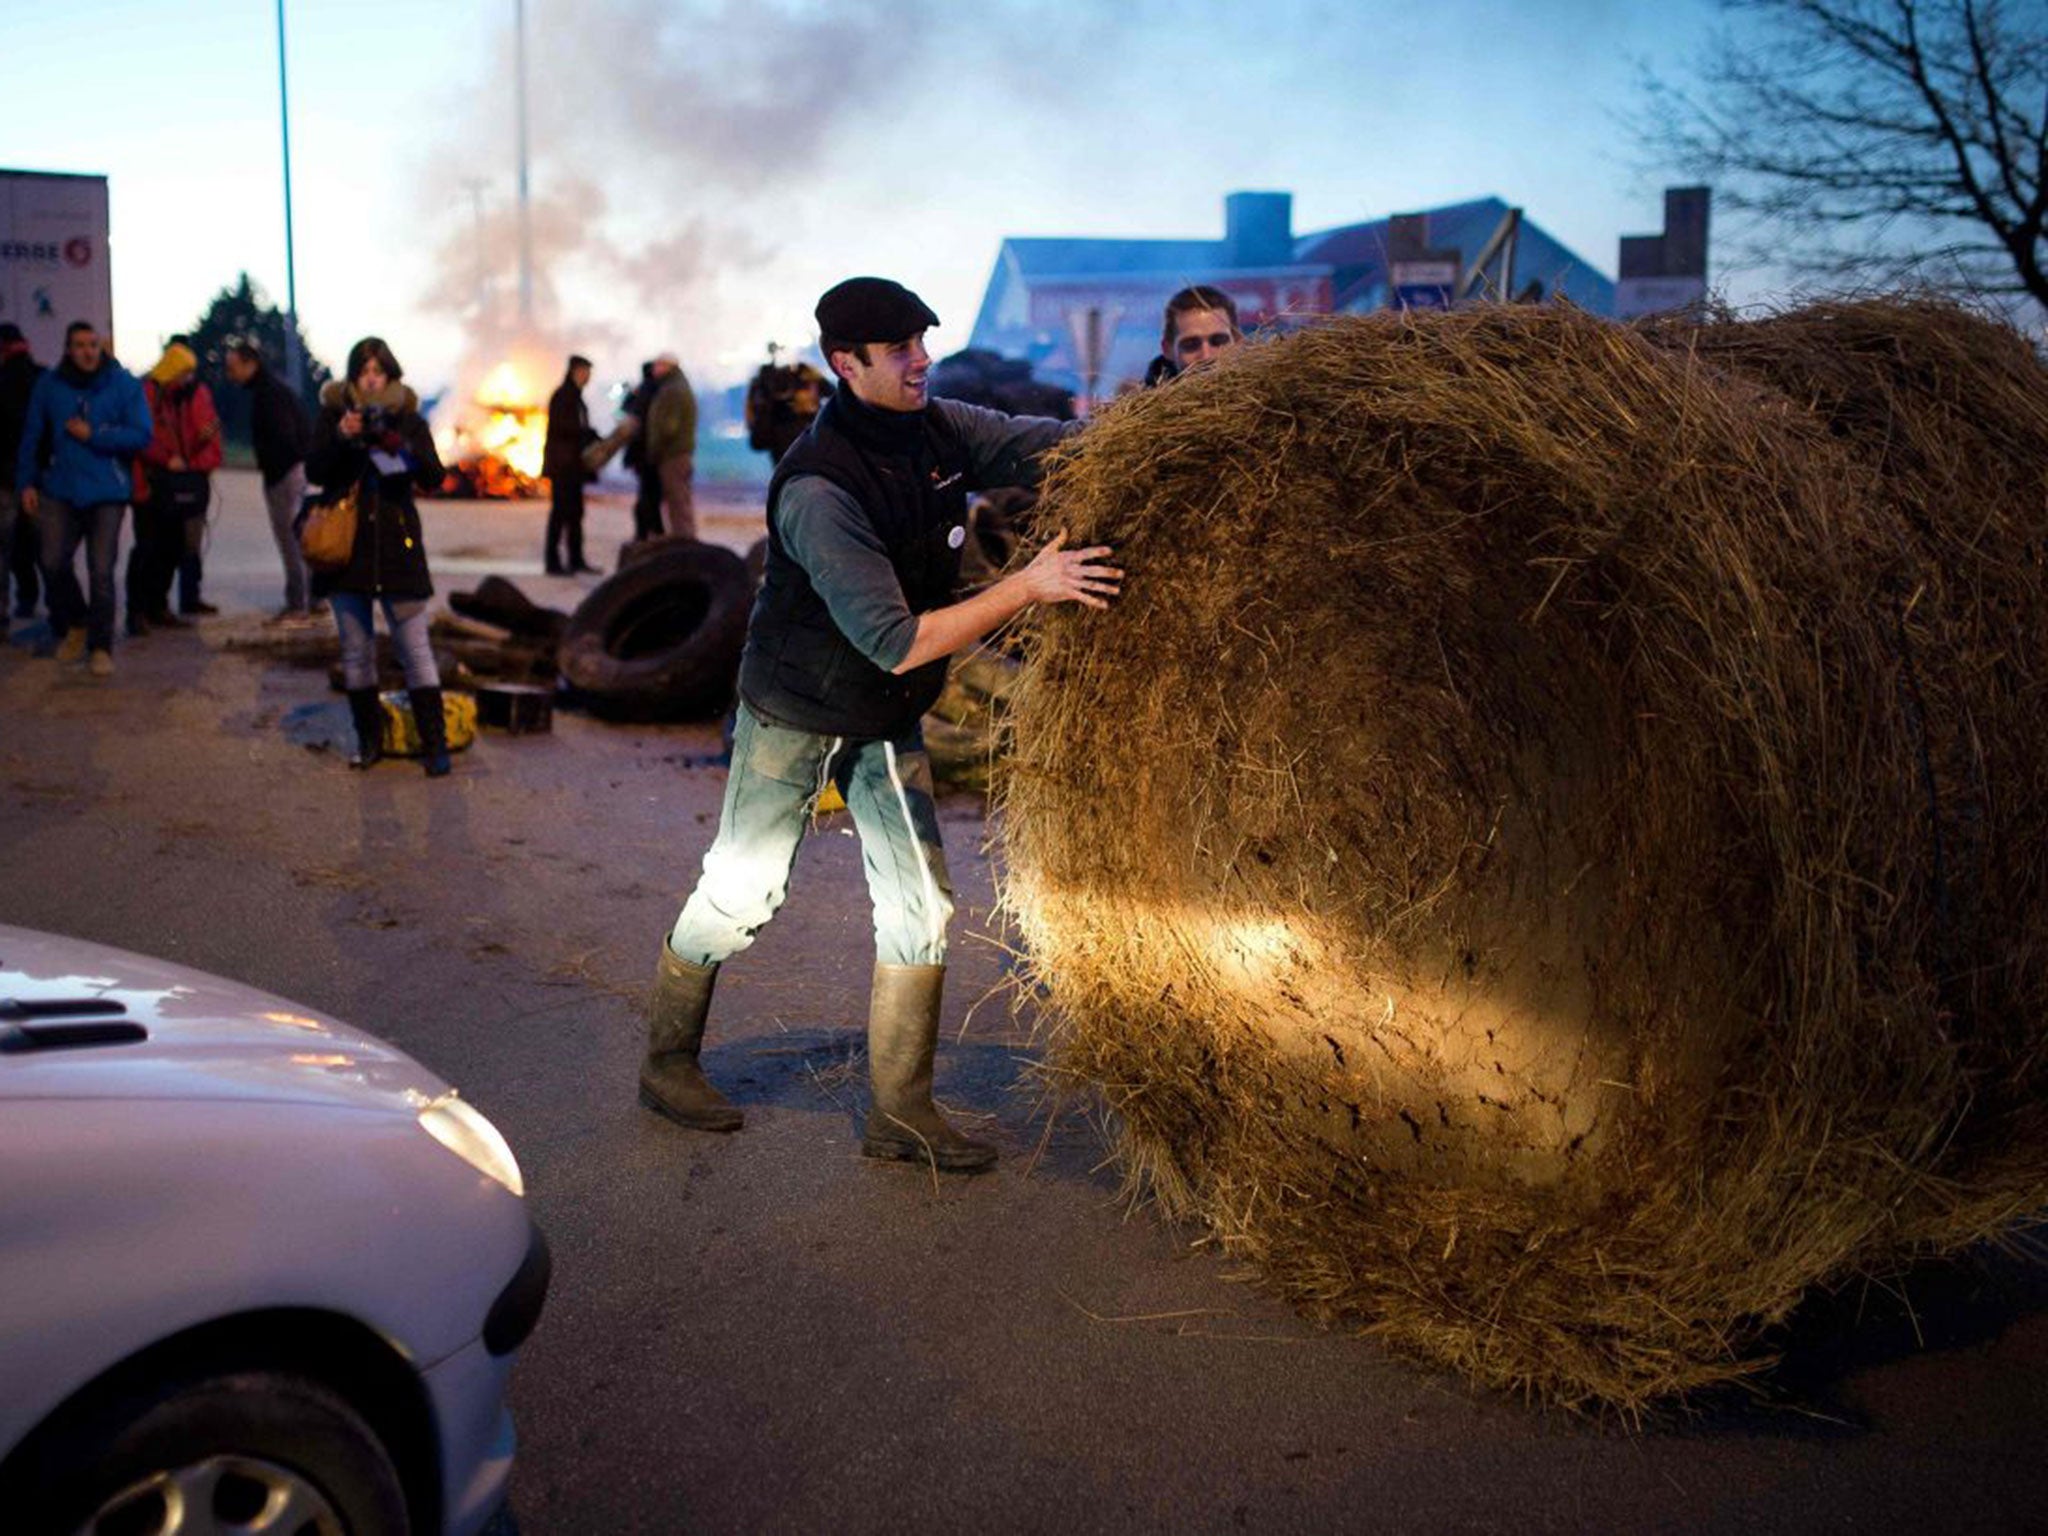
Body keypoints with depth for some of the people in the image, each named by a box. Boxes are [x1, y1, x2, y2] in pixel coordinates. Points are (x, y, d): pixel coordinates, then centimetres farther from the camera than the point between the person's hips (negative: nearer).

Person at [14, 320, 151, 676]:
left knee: (101, 571, -2)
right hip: (60, 490, 3)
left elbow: (141, 435, -8)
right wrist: (26, 482, 4)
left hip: (107, 491, -2)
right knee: (53, 563, 1)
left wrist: (93, 436, -14)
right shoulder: (49, 385, 3)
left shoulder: (124, 384, -4)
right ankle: (74, 626, 26)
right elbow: (31, 436, 7)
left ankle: (101, 646, 9)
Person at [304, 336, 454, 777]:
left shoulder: (409, 418, 4)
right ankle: (369, 739, 18)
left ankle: (435, 743, -3)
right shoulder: (334, 413, 5)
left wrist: (400, 446, -24)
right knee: (355, 649, 7)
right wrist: (340, 437, -20)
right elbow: (314, 472, -4)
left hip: (397, 545, -2)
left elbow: (433, 477, -7)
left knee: (414, 647, -5)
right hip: (346, 543, 2)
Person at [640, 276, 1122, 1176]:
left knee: (921, 908, 2)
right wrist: (1025, 589, -37)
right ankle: (667, 1062, 30)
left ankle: (902, 1113, 12)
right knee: (738, 896, 8)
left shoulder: (937, 431, -8)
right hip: (794, 716, -6)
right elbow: (897, 643, -34)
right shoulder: (818, 490, -30)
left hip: (888, 721, 6)